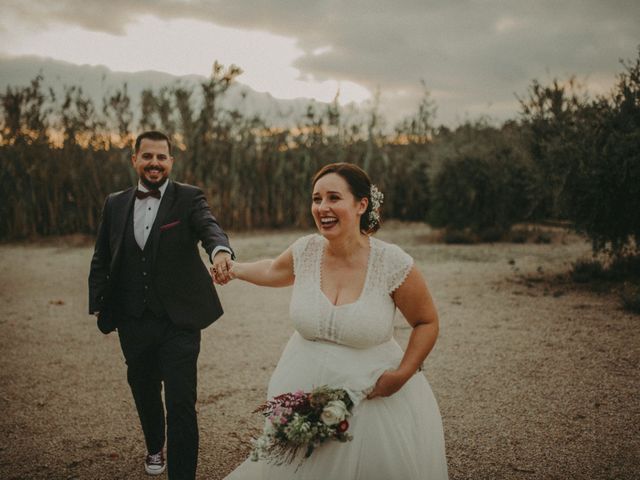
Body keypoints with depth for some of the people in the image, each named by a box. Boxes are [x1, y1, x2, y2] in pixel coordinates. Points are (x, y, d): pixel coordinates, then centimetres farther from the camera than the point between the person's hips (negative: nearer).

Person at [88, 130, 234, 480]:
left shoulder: (189, 198, -5)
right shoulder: (115, 204, 6)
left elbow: (209, 226, -26)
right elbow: (101, 260, 12)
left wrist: (220, 250, -47)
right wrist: (98, 305, 5)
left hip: (178, 320, -4)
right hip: (133, 322, 4)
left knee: (181, 403, -6)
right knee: (144, 393, 22)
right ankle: (155, 448, 49)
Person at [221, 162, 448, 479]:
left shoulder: (392, 263, -17)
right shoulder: (306, 250, -6)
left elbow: (427, 323, -3)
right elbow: (273, 270, 18)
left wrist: (403, 374, -13)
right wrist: (235, 269, 32)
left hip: (371, 397, -3)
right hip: (302, 390, 4)